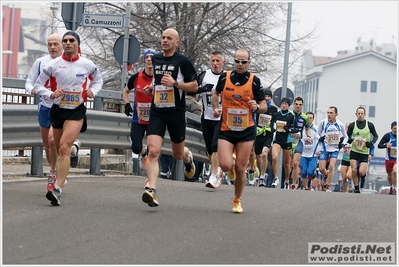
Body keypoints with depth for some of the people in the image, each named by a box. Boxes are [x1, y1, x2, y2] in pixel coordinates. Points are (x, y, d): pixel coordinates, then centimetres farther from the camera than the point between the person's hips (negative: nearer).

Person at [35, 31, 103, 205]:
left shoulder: (87, 65, -2)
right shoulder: (53, 65, -4)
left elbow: (98, 79, 18)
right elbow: (39, 85, 2)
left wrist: (93, 91, -3)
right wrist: (51, 94, -17)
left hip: (77, 111, -3)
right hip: (57, 110, 3)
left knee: (65, 147, -19)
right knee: (59, 149, 12)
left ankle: (57, 190, -27)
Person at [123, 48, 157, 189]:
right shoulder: (136, 78, -4)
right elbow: (126, 91, 15)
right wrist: (127, 104, 0)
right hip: (138, 120, 1)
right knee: (136, 148, -7)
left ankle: (150, 179, 8)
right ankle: (143, 153, 32)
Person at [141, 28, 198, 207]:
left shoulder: (183, 61, -6)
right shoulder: (155, 59, 10)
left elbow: (194, 86, -5)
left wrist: (175, 83, -18)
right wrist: (151, 87, 9)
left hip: (176, 112, -3)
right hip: (157, 112, 3)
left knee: (178, 154, 13)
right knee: (153, 151, -16)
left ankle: (188, 157, 51)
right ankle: (152, 191, -22)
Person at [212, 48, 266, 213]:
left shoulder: (254, 81, -5)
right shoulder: (224, 77, -2)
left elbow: (264, 106, 1)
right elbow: (216, 93, 18)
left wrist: (257, 107, -21)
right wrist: (215, 108, 1)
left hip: (246, 131, 0)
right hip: (226, 129, 0)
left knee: (240, 169, 1)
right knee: (225, 166, -14)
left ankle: (237, 201, 22)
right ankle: (231, 163, 26)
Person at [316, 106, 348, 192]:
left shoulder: (340, 124, -3)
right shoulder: (323, 122, -5)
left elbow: (345, 137, 12)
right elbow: (317, 134, 5)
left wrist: (342, 143, -8)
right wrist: (320, 138, -18)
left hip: (335, 149, -1)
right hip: (324, 148, 1)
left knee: (331, 166, -16)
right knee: (321, 169, -5)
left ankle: (328, 187, -7)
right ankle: (326, 177, 30)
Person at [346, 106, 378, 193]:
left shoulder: (370, 125, -1)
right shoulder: (352, 125, 1)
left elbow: (376, 136, 9)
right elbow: (347, 136, 9)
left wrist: (371, 142, -11)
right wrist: (349, 140, -14)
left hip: (365, 152, -1)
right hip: (354, 151, 1)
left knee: (361, 172, -11)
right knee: (354, 171, -8)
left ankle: (364, 174, 26)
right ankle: (356, 189, 6)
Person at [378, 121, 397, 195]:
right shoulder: (387, 136, -9)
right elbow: (379, 145, -10)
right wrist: (386, 145, -28)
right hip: (389, 159, 1)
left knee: (395, 172, -25)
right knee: (389, 175, 14)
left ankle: (394, 189, -13)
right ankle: (391, 187, 41)